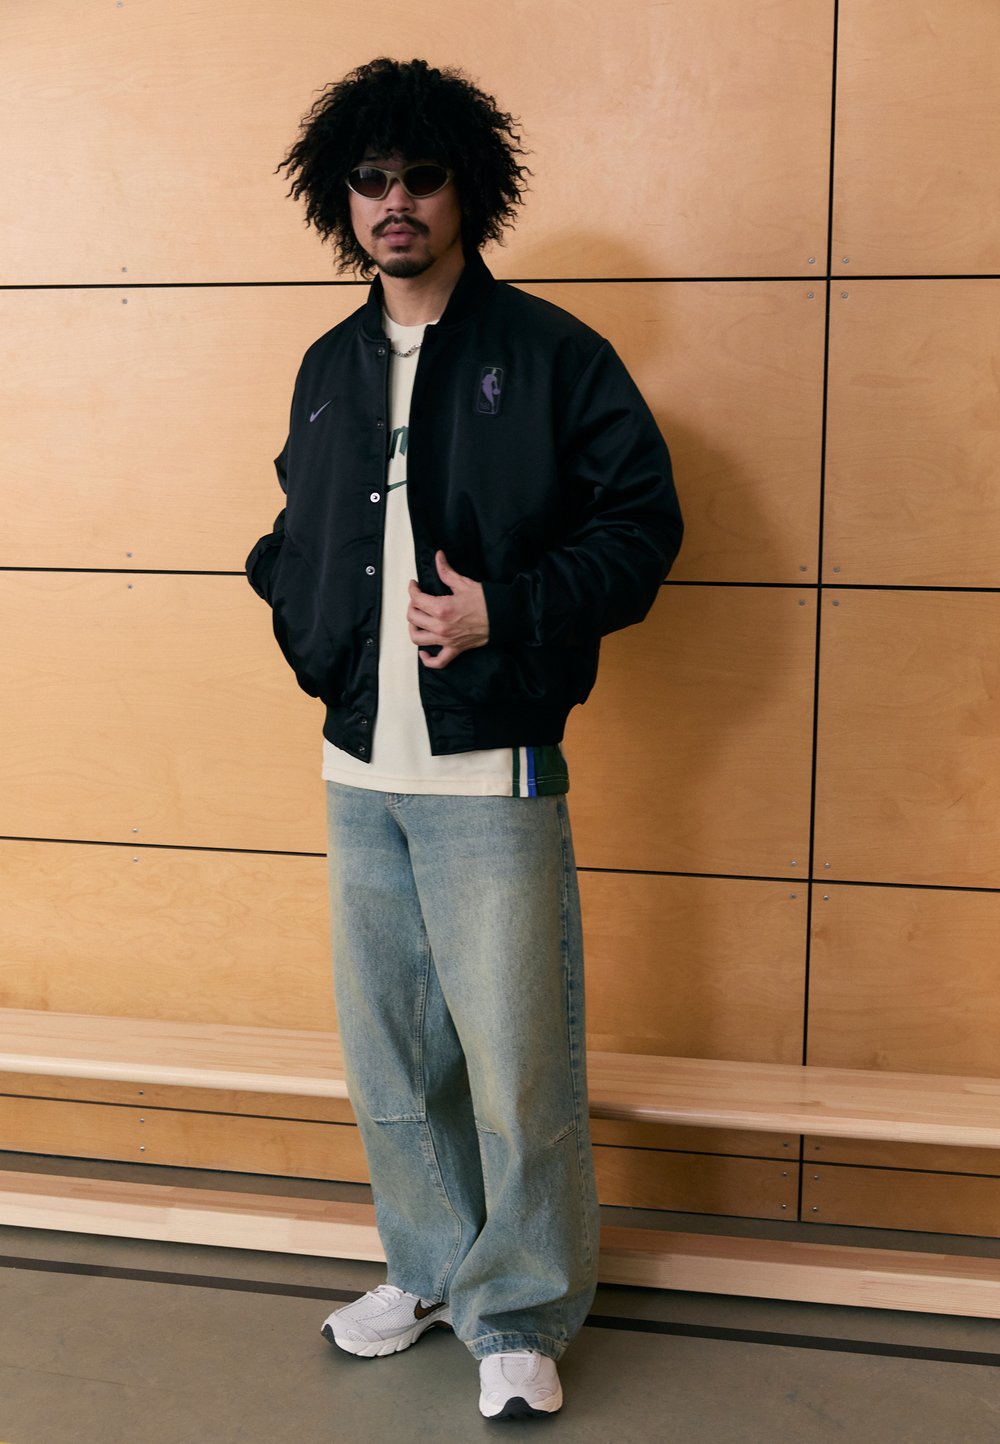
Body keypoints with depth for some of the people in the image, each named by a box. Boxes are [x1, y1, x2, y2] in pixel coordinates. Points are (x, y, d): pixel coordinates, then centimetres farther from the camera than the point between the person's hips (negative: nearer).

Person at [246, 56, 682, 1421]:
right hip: (358, 769, 6)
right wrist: (300, 614, 5)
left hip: (492, 771, -5)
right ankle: (431, 1269, 35)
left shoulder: (550, 354, -4)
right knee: (386, 1048, 14)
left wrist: (508, 611, -17)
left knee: (513, 1057, -2)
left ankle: (520, 1317, 19)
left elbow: (644, 521, -6)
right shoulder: (329, 368, 13)